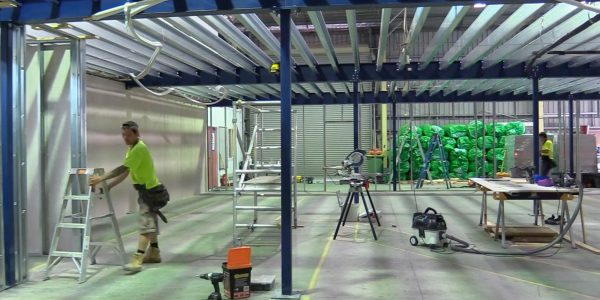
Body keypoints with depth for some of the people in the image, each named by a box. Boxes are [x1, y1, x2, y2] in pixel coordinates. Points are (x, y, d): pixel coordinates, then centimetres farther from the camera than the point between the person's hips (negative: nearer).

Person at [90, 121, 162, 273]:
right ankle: (154, 253, 26)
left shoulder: (139, 148, -20)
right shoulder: (132, 148, 11)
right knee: (150, 222, 16)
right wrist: (108, 186, 4)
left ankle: (137, 259, -18)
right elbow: (126, 172, 10)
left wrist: (101, 178, -30)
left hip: (150, 190, -10)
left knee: (145, 224, -14)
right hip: (146, 190, 10)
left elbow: (122, 168, -28)